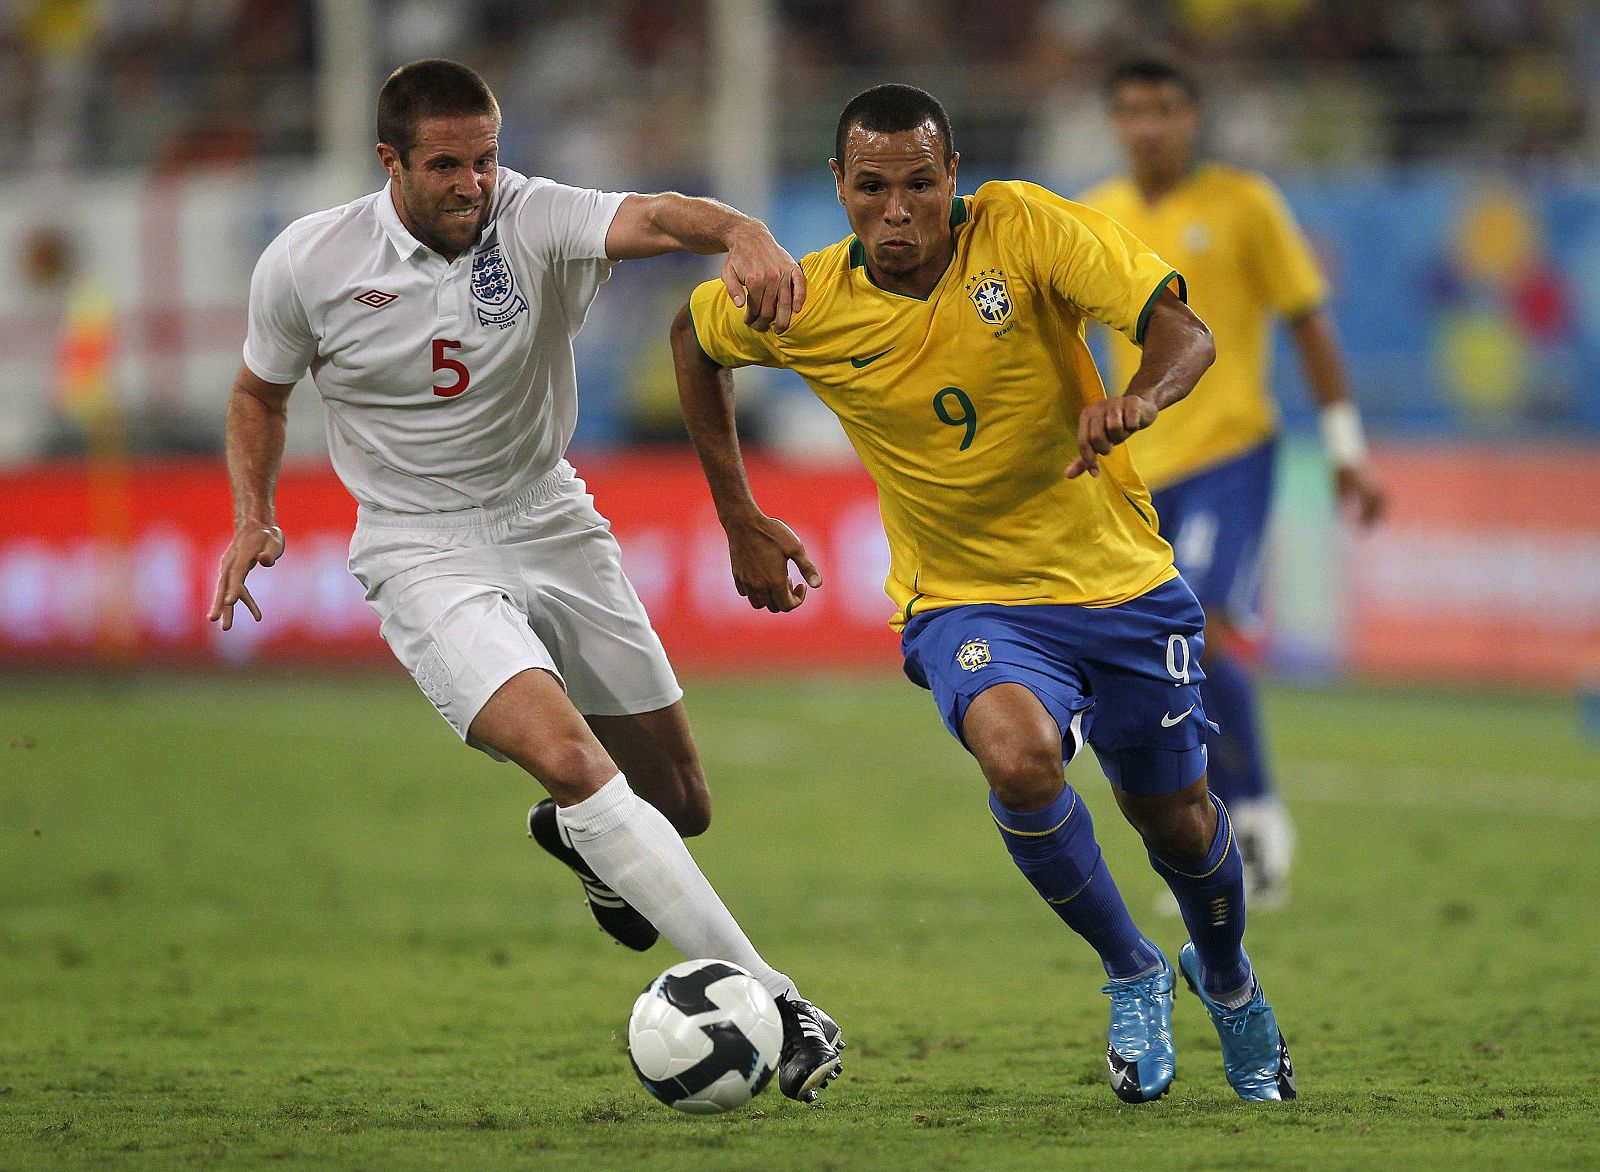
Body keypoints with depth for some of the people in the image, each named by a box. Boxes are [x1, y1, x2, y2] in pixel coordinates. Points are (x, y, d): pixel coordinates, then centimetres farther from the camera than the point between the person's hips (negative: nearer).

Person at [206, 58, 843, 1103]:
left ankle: (575, 836, 47)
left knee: (678, 800, 7)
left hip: (553, 527, 3)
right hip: (423, 550, -3)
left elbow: (651, 219, -34)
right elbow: (260, 393, 12)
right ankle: (767, 995, -26)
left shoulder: (533, 221, -13)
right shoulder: (306, 263, -8)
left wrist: (743, 234, -55)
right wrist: (252, 517, -3)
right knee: (566, 756, -27)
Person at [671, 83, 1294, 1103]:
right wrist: (739, 517, 7)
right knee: (1018, 756, -31)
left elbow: (1184, 332, -22)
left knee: (1175, 820, 11)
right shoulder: (805, 307, -12)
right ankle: (1132, 975, -5)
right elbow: (694, 336, 10)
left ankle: (1228, 980, 48)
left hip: (1121, 582, 1)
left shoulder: (1022, 227, -17)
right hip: (966, 597, -1)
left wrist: (1138, 399, -45)